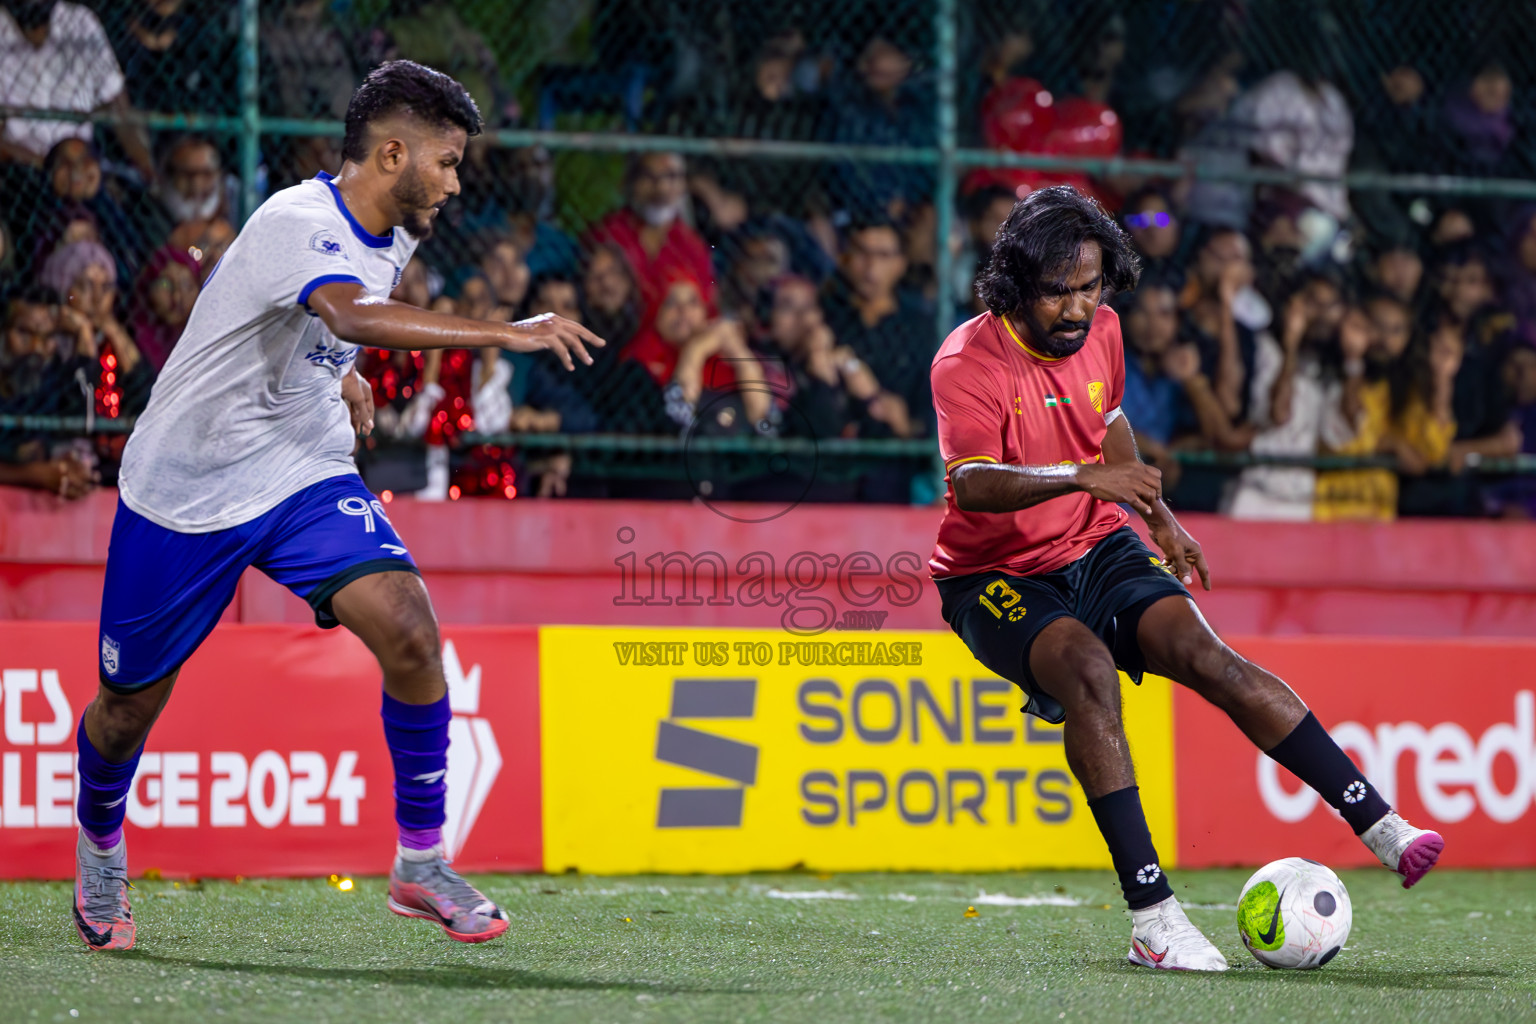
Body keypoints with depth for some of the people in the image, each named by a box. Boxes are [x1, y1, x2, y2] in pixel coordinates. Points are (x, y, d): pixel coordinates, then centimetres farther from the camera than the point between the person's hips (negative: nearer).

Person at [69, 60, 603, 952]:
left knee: (408, 626, -20)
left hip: (305, 477, 6)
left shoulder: (393, 236, 3)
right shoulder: (297, 223, -24)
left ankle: (422, 861, -10)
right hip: (187, 485, -6)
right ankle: (99, 845, 40)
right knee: (131, 704, 7)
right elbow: (355, 315, -46)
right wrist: (504, 334, -50)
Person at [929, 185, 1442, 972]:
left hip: (1097, 549, 5)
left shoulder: (1098, 331, 0)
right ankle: (1151, 917, -34)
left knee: (1203, 652, -19)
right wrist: (1084, 479, -47)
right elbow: (971, 485, -35)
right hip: (995, 574, -5)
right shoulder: (968, 362, -20)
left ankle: (1380, 825, -24)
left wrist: (1157, 515, 19)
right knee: (1086, 668, -33)